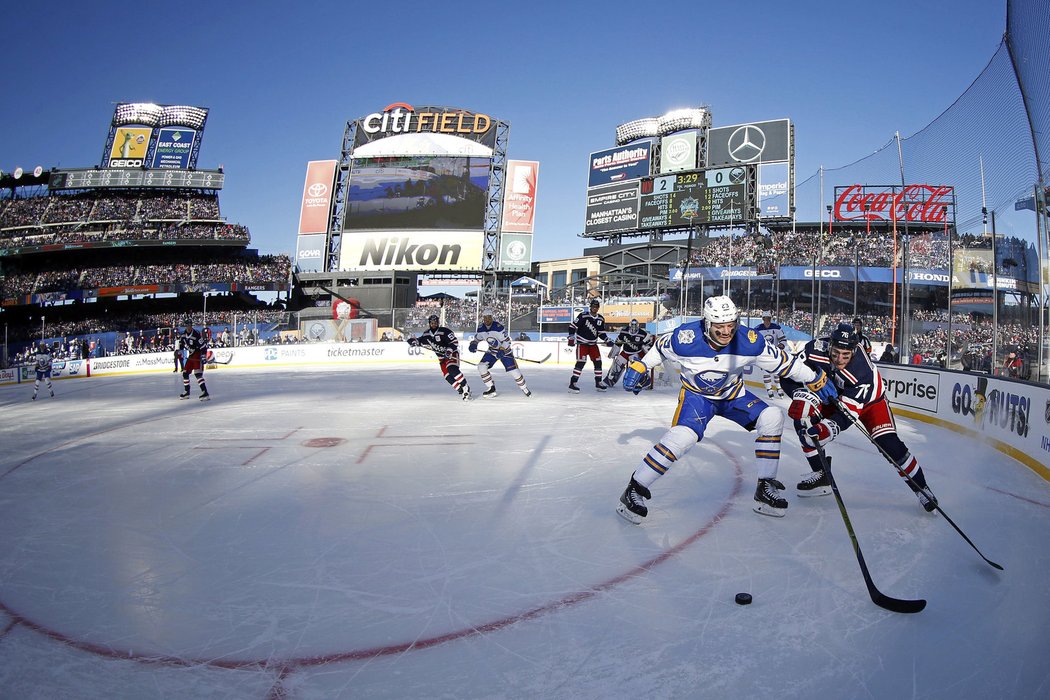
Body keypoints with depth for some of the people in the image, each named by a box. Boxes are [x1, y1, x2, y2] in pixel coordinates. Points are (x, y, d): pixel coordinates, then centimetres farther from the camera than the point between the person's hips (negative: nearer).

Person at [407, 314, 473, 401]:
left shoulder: (444, 331, -19)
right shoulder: (427, 333, 2)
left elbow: (454, 342, -20)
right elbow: (421, 340, 14)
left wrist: (449, 351, -32)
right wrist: (415, 341, -9)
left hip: (452, 353, -6)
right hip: (442, 357, 7)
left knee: (453, 370, -28)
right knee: (447, 376, -8)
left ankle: (466, 388, -21)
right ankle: (461, 391, 0)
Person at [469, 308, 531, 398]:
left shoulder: (498, 326, -26)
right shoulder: (481, 328, -9)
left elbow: (507, 340, -22)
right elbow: (478, 337, 10)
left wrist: (502, 350, -34)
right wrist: (473, 344, -9)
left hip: (504, 351, -5)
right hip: (492, 351, 5)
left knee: (513, 370, -10)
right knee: (481, 367, -13)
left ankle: (524, 388, 14)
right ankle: (491, 388, 1)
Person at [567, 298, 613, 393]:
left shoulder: (601, 319, 4)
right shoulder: (583, 315, -15)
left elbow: (601, 333, 12)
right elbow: (572, 326, -14)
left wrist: (607, 340, -1)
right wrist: (571, 337, -22)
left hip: (593, 344, 6)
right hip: (582, 343, -6)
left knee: (598, 362, 7)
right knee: (581, 362, -17)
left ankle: (598, 383, 21)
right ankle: (572, 384, -16)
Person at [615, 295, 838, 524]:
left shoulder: (749, 341, -22)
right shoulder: (686, 338, -28)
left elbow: (781, 361, -8)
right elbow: (660, 348, -6)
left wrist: (817, 379, -1)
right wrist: (638, 367, -3)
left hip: (733, 395, 4)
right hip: (696, 395, -4)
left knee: (772, 417, -15)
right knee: (683, 437, -29)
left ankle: (766, 488, -3)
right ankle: (635, 489, -18)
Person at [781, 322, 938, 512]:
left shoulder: (863, 373, -38)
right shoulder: (817, 349, -32)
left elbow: (847, 412, -36)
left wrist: (830, 427, -53)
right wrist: (802, 395, -38)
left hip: (869, 398, -4)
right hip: (833, 393, 4)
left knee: (888, 443, -18)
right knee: (802, 419, -14)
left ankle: (921, 487, 5)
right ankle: (821, 475, 2)